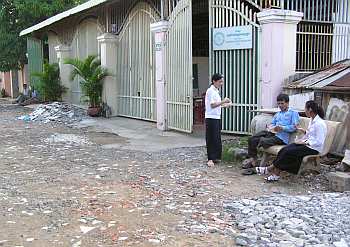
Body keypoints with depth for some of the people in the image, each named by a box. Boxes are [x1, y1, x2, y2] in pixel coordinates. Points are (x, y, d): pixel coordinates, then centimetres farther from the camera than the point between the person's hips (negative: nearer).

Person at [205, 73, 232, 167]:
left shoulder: (216, 91, 17)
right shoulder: (210, 91, -12)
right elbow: (212, 105, -20)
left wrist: (225, 105, 12)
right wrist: (223, 101, -24)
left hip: (217, 117, 9)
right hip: (211, 118, -9)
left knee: (217, 138, 11)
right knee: (212, 139, -7)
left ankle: (215, 157, 18)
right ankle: (210, 159, -3)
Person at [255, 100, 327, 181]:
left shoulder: (320, 124, -19)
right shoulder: (312, 120, 11)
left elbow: (319, 142, -21)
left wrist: (304, 142, -19)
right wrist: (302, 130, 10)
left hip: (314, 148, -9)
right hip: (306, 143, 9)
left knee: (288, 152, -23)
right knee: (284, 149, -15)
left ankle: (270, 169, -10)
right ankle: (275, 174, -21)